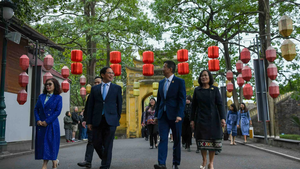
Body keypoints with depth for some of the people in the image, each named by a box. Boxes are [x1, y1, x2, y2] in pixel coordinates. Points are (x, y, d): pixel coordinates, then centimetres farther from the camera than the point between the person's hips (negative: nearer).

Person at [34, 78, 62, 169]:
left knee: (50, 142, -3)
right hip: (41, 124, 5)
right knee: (41, 143, 3)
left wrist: (47, 121, -14)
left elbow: (58, 111, -8)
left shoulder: (58, 98, 0)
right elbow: (36, 109, 11)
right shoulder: (41, 96, 14)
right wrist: (38, 120, -6)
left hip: (51, 124, -4)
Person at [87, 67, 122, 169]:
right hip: (97, 120, 2)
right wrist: (89, 122, 3)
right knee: (96, 143, 7)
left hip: (110, 120, -2)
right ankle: (105, 159, 33)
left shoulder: (117, 88, 8)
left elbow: (119, 104, 9)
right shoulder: (95, 89, 10)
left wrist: (118, 119, 5)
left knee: (107, 145, -1)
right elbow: (90, 106, 8)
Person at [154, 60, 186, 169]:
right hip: (163, 115, 4)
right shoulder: (161, 82, 14)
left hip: (174, 115, -4)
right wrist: (156, 114, 12)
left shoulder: (179, 82, -3)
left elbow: (182, 100, -9)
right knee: (162, 139, -4)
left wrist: (179, 115, -18)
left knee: (177, 140, 6)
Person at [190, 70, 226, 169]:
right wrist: (192, 119, 4)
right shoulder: (197, 90, 7)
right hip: (201, 119, 1)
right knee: (202, 141, 2)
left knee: (213, 141, 0)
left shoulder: (215, 89, 4)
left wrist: (222, 118, -10)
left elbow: (220, 104, 0)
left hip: (213, 119, -1)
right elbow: (194, 106, 8)